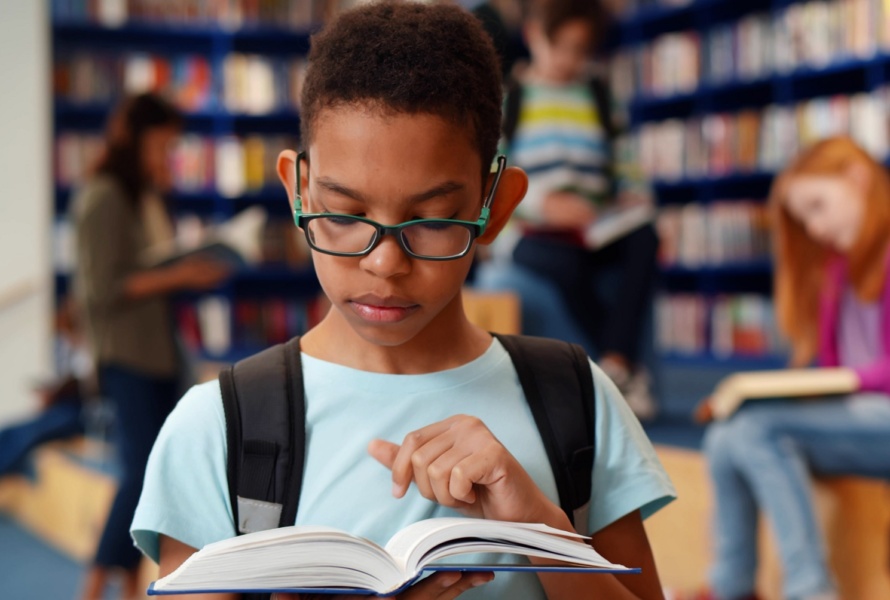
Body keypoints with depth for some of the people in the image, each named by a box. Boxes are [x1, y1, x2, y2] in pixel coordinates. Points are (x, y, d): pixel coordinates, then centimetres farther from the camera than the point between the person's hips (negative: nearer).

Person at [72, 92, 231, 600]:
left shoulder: (149, 198, 13)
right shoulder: (104, 198, -11)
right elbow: (102, 289, -16)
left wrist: (194, 273, 1)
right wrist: (177, 276, -16)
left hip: (160, 353, 8)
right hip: (126, 356, -8)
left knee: (149, 473, 8)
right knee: (143, 472, -11)